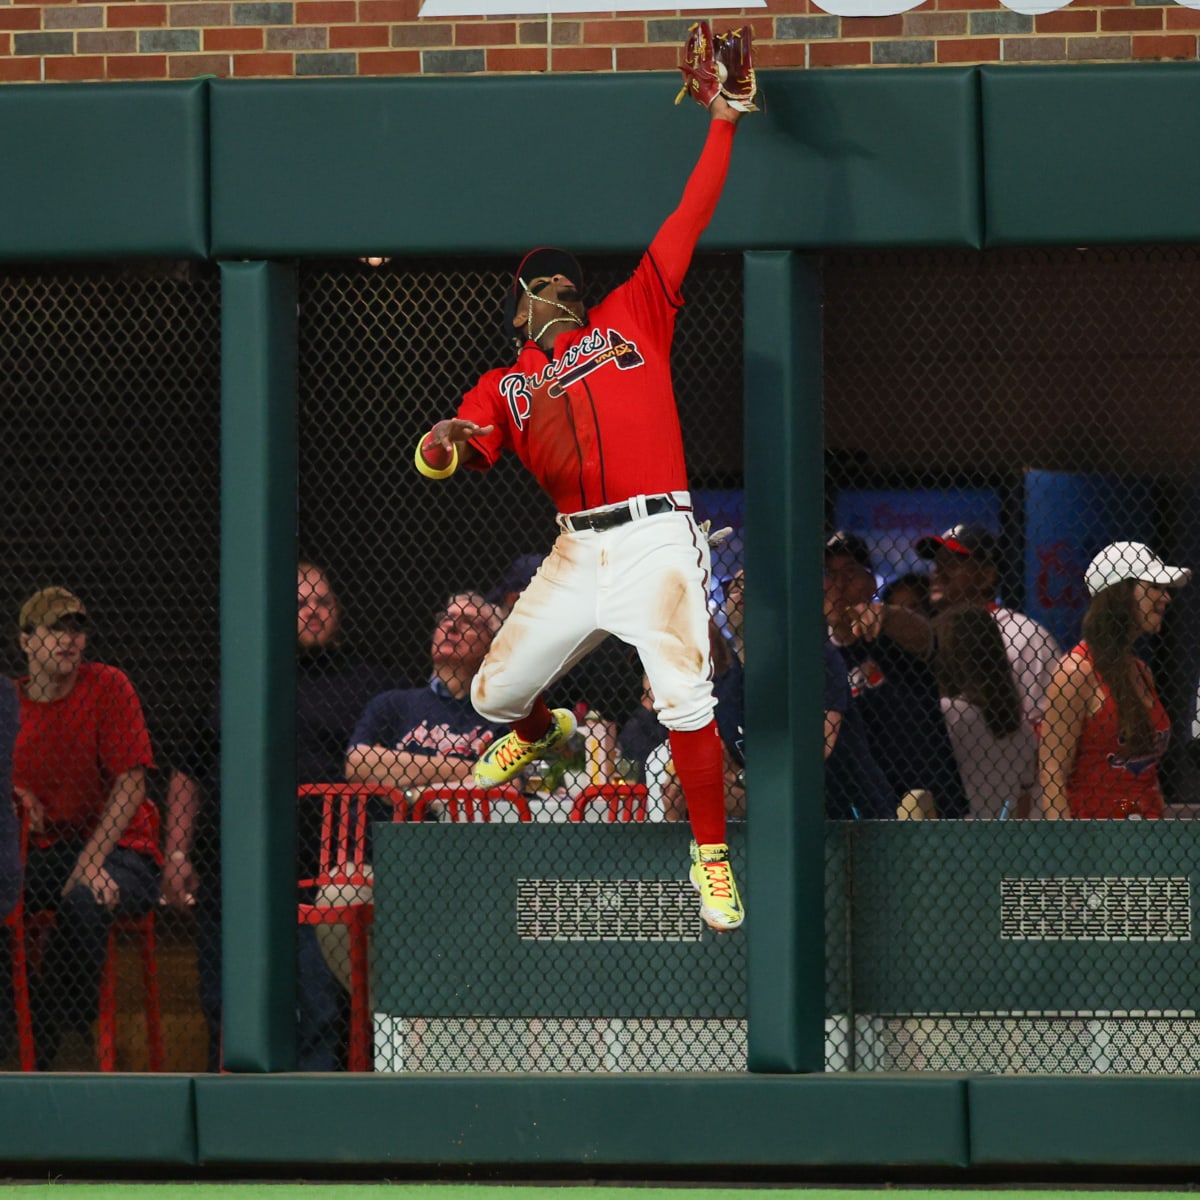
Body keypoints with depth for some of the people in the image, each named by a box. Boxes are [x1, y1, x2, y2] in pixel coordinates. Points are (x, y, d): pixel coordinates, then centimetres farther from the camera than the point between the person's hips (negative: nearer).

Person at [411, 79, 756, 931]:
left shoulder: (631, 320, 15)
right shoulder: (505, 388, 17)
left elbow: (686, 224, 13)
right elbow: (443, 458, 1)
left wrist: (722, 124, 9)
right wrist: (442, 444, -23)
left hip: (656, 541, -3)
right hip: (578, 553, 3)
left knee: (685, 700, -21)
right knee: (495, 694, 10)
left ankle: (712, 858, -5)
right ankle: (543, 732, 48)